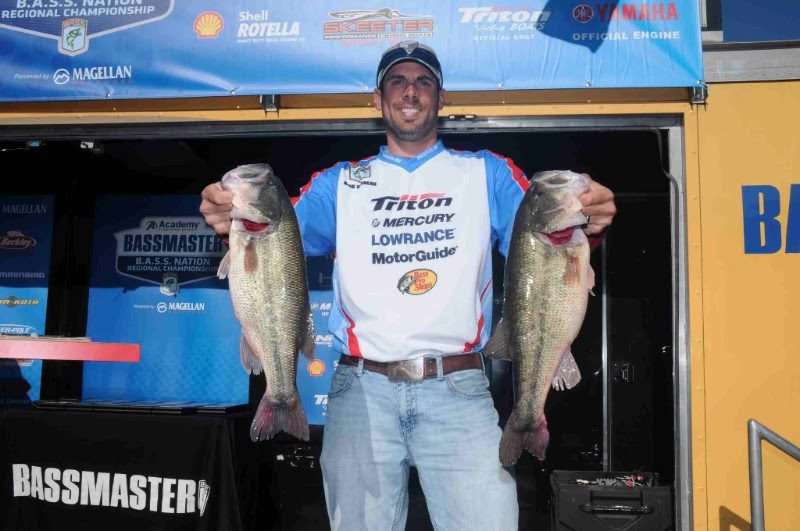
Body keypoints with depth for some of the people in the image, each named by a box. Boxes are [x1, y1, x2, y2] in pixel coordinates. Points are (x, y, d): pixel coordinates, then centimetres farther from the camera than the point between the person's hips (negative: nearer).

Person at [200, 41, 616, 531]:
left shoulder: (487, 173, 11)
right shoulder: (340, 183, 13)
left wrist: (588, 224, -24)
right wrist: (234, 224, -22)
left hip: (458, 388, -1)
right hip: (363, 388, 2)